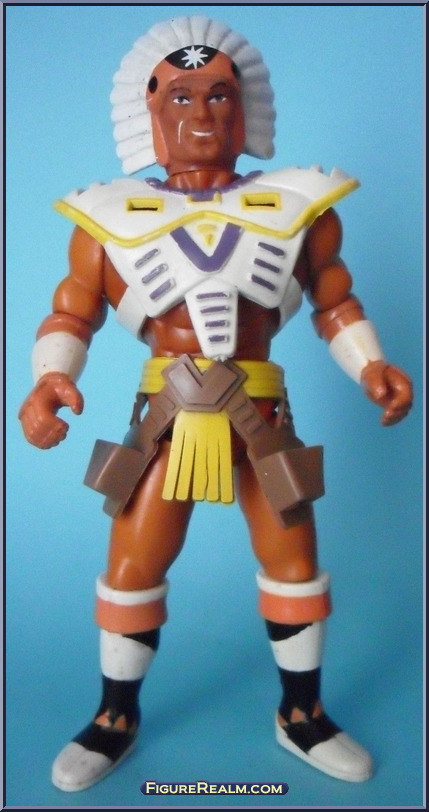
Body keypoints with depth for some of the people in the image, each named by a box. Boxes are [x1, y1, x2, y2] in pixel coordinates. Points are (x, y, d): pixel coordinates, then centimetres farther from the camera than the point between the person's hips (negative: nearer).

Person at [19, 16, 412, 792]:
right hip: (165, 419, 0)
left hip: (262, 417, 1)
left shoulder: (299, 206, 2)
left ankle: (302, 717, 35)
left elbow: (337, 305, 8)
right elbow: (69, 317, 0)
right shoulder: (108, 219, -1)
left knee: (295, 564, 10)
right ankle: (116, 719, 33)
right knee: (131, 570, 7)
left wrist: (370, 367, -8)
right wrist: (51, 379, -20)